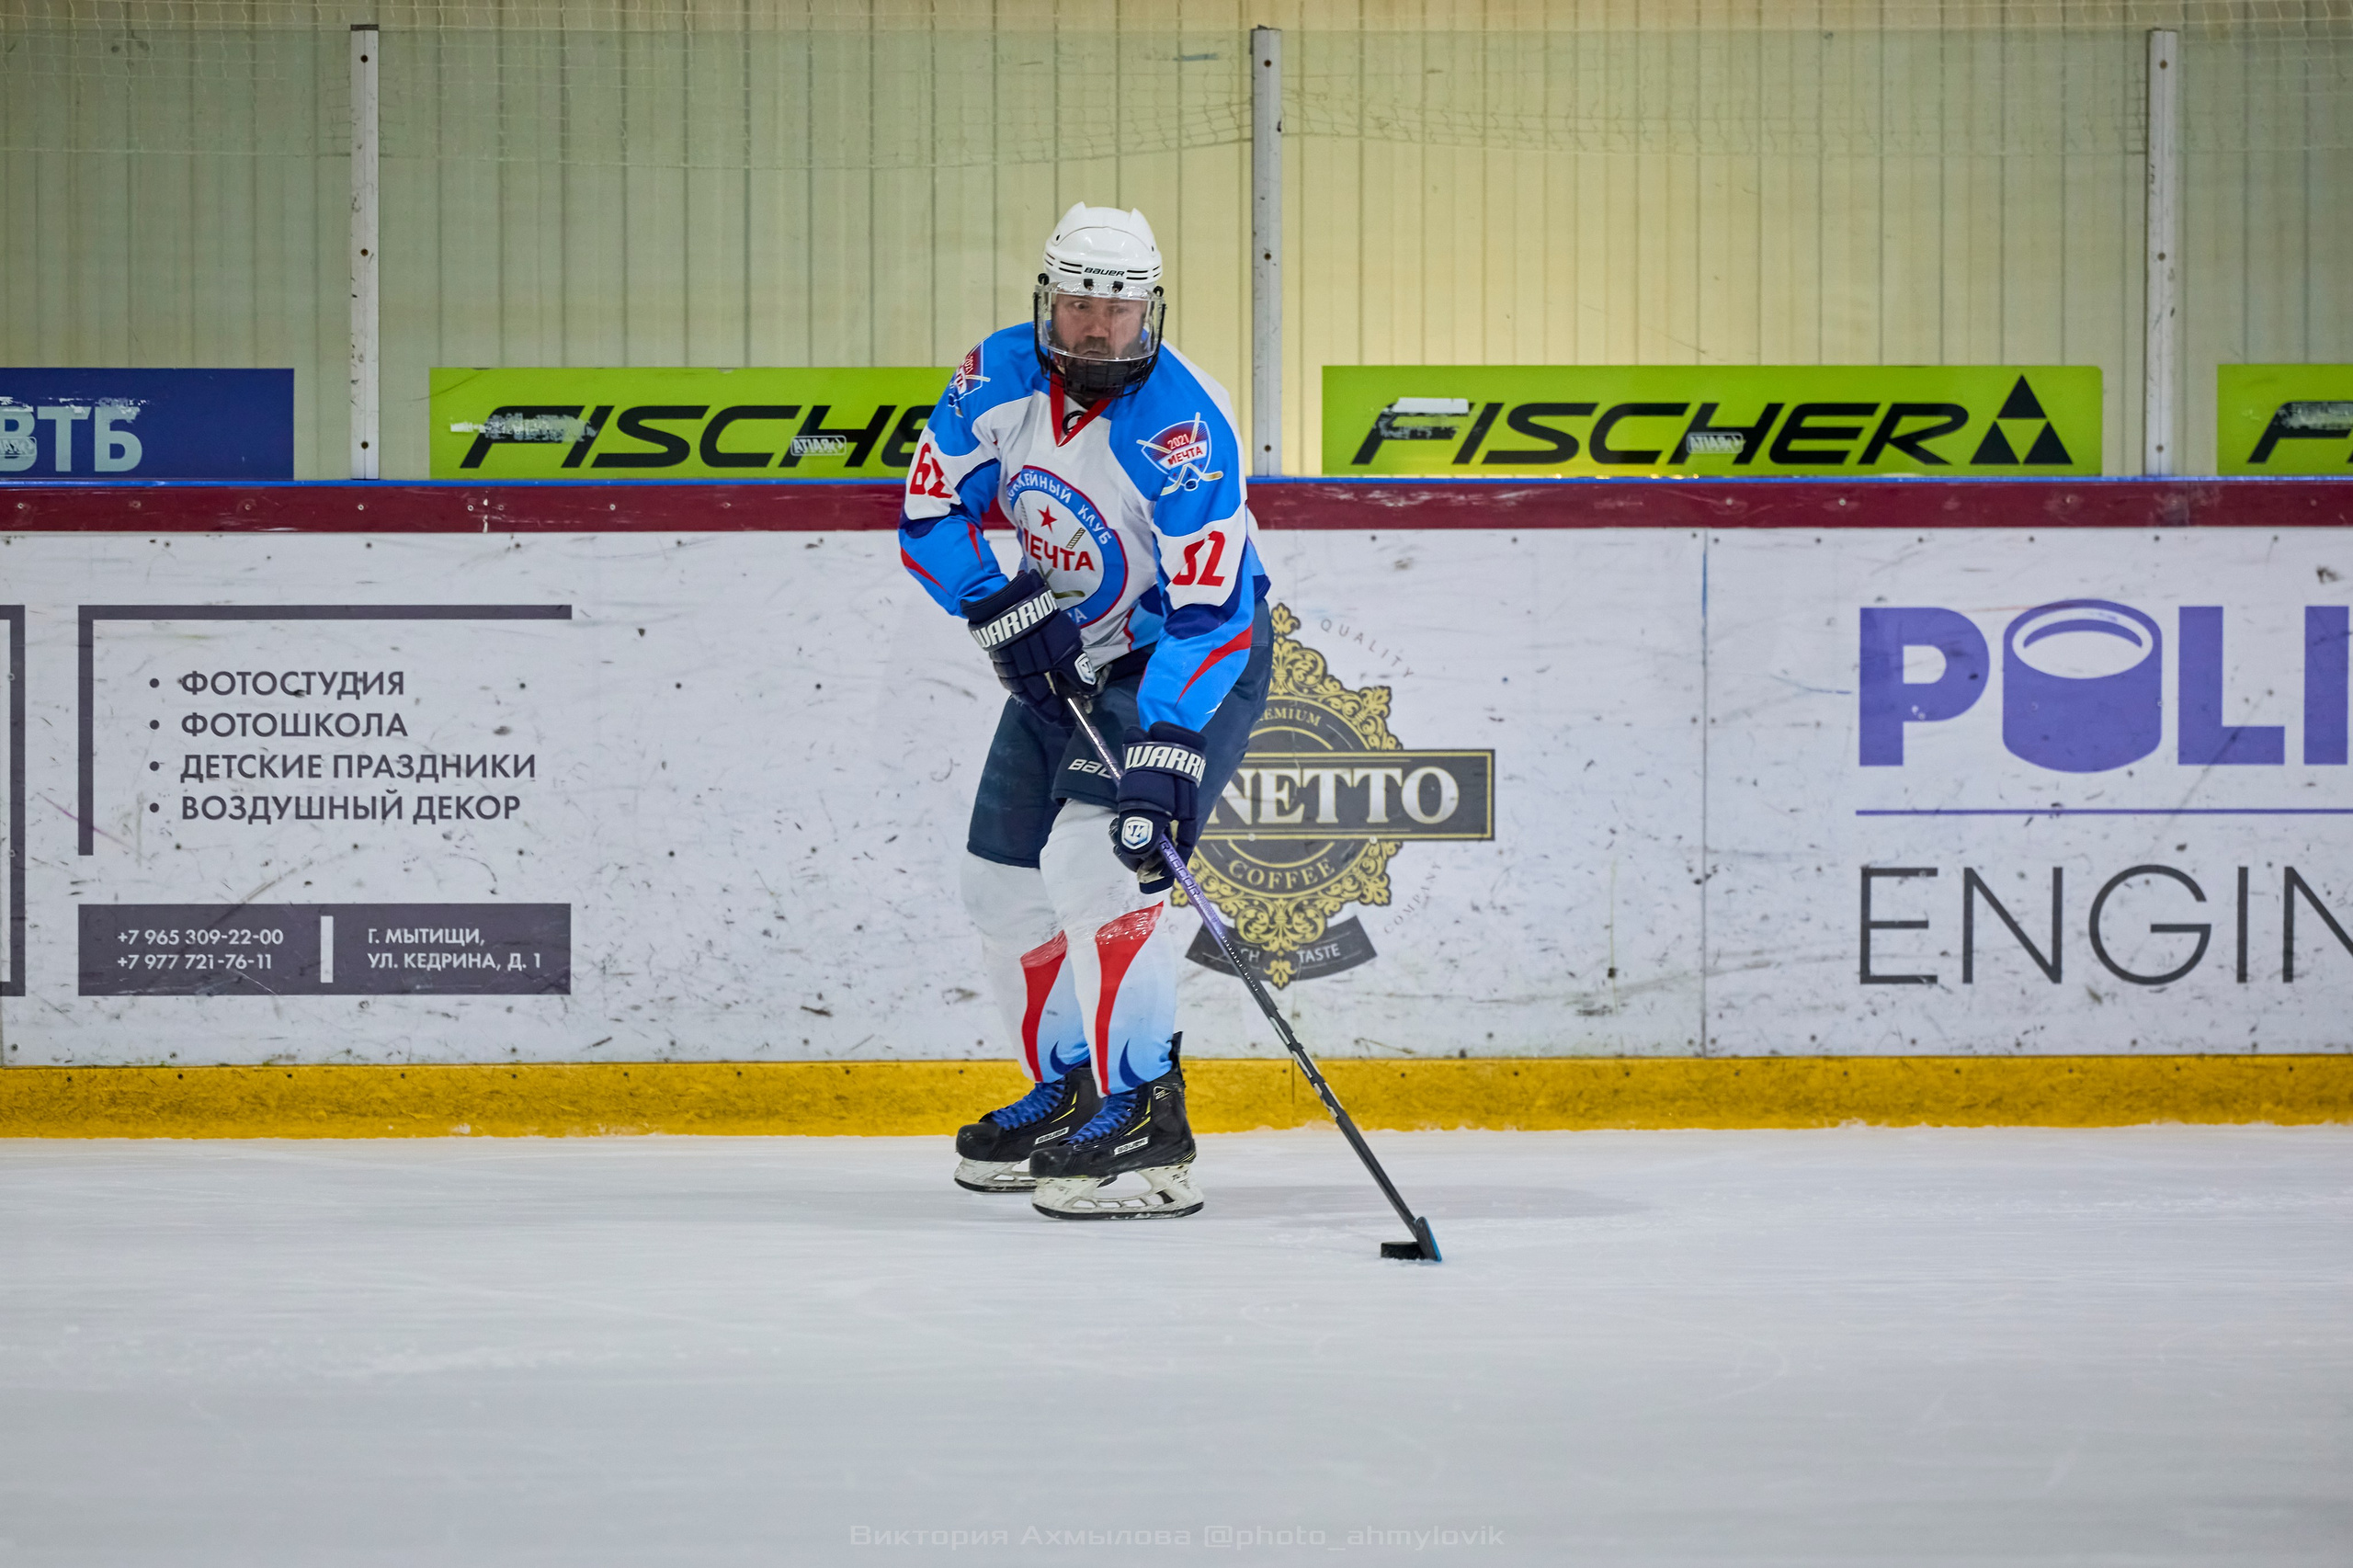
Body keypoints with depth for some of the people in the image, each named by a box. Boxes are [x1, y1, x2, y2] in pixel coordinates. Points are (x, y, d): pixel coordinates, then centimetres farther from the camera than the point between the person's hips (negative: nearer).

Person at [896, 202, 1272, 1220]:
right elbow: (930, 512, -2)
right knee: (1002, 884, 10)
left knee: (1097, 858, -26)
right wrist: (1004, 612, -17)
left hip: (1190, 656, -7)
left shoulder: (1185, 426, -28)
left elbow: (1209, 611, -33)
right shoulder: (999, 377, -10)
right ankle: (1070, 1087, 27)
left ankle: (1146, 1110, -22)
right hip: (1062, 655, 7)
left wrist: (1166, 752, -42)